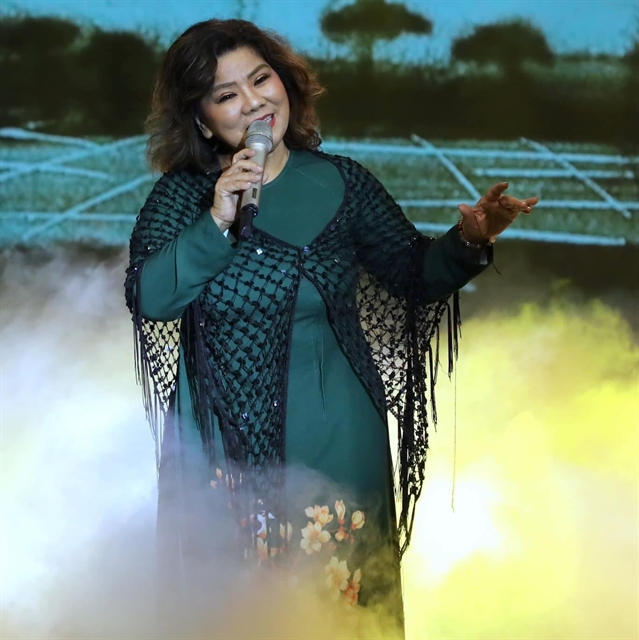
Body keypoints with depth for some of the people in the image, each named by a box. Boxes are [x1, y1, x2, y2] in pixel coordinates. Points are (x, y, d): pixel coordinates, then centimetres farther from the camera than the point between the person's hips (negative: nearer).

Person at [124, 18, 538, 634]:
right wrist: (216, 223, -23)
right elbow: (148, 299, -15)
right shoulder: (182, 196, -3)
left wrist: (468, 241, -16)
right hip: (222, 444, 0)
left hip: (333, 444, 0)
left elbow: (417, 275, 2)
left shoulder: (340, 182, -1)